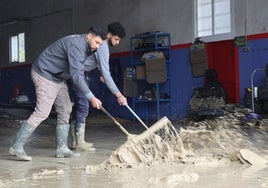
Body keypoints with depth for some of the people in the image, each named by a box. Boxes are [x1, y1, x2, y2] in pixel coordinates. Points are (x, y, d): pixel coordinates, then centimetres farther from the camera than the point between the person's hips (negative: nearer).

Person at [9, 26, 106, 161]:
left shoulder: (85, 46, 6)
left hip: (58, 78, 10)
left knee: (65, 111, 6)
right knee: (42, 112, -16)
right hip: (45, 74, -10)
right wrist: (91, 97, -33)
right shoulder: (76, 44, -25)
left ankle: (62, 148, 8)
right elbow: (76, 75, -32)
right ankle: (17, 147, -13)